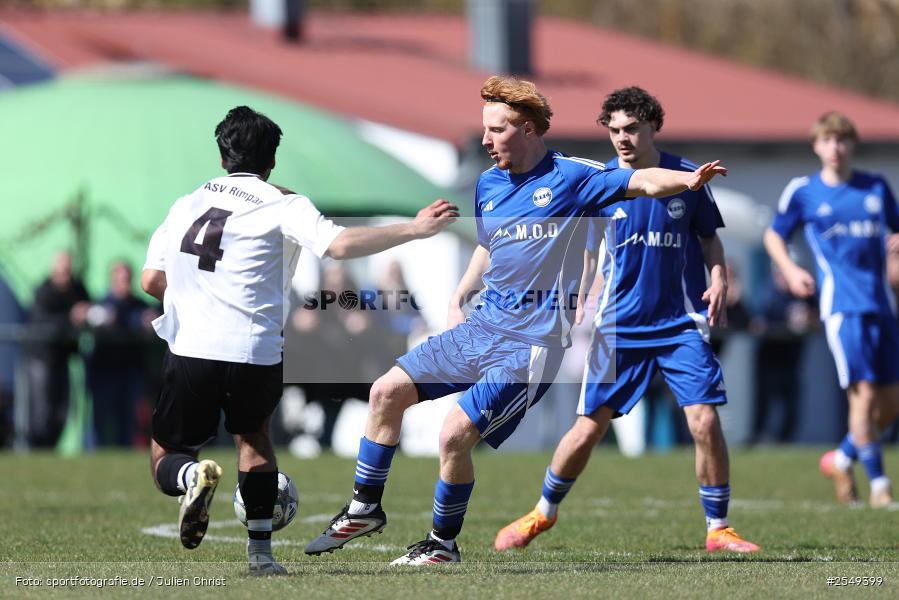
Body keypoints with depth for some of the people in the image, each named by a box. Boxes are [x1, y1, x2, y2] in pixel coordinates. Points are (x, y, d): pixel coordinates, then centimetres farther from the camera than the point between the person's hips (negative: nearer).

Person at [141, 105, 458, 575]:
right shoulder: (281, 205, 2)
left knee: (166, 462, 16)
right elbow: (339, 244, -14)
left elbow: (151, 281, 15)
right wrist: (414, 230, -10)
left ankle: (193, 476, -21)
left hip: (189, 348, 1)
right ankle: (260, 551, 21)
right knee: (252, 435, 30)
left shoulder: (187, 204, 16)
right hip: (255, 354, -1)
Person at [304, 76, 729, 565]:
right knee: (387, 391, 6)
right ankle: (365, 508, 22)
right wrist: (458, 299, 16)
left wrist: (687, 180, -38)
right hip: (482, 325, 8)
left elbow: (643, 182, -18)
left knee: (456, 434, -16)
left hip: (530, 343, -8)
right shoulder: (488, 185, 11)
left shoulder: (572, 177, -9)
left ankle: (443, 544, 6)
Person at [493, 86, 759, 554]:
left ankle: (718, 530, 1)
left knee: (705, 421, -12)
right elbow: (581, 253, 7)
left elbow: (709, 238, 12)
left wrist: (719, 281, -5)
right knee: (588, 428, 1)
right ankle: (544, 512, 24)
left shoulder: (686, 176, 0)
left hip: (681, 324, 0)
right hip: (618, 327, 0)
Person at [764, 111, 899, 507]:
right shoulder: (802, 192, 3)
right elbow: (774, 235, 14)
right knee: (863, 394, -14)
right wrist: (789, 269, -3)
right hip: (842, 305, -5)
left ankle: (843, 459, 27)